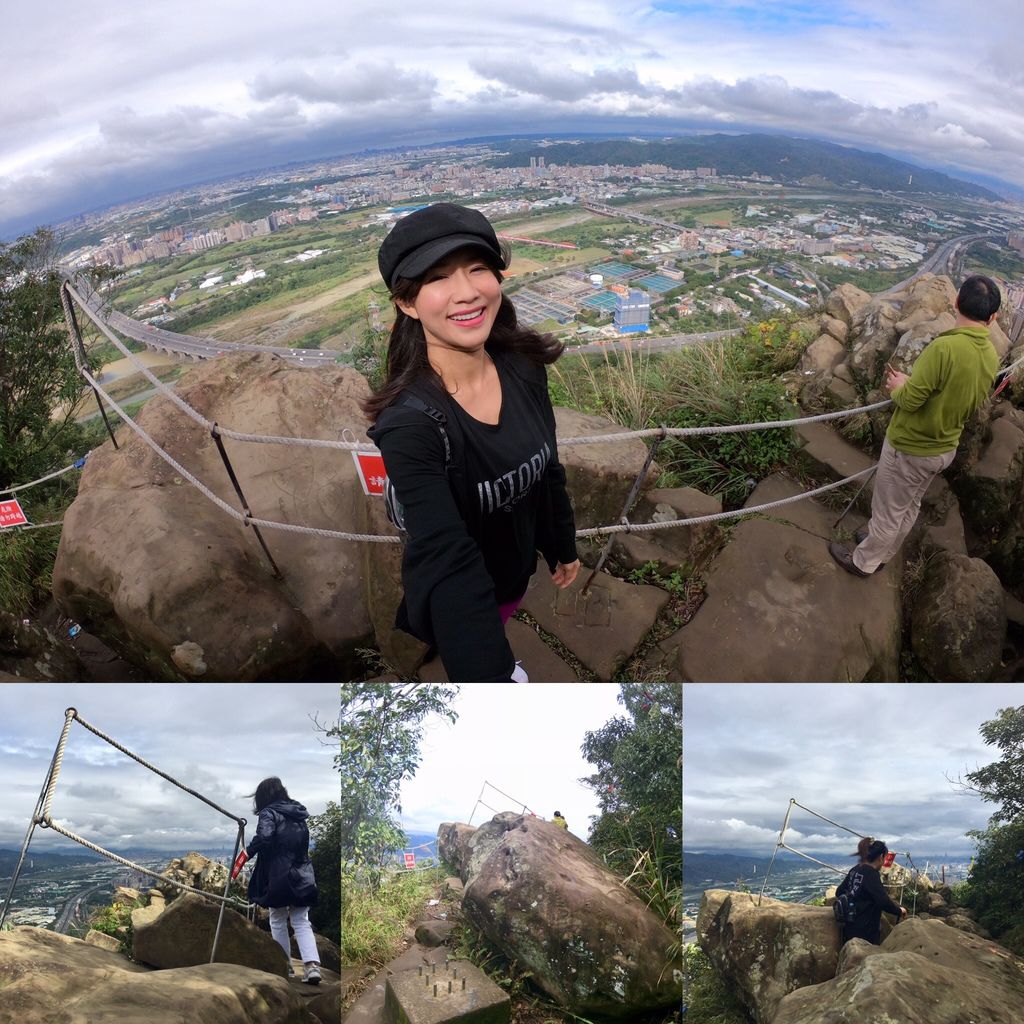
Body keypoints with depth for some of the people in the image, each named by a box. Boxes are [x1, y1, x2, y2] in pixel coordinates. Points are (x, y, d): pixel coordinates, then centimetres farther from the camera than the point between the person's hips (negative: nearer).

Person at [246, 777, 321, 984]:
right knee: (301, 922, 7)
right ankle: (312, 965, -10)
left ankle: (285, 967, 21)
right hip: (302, 876, 5)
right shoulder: (298, 814, 14)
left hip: (278, 877, -5)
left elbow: (263, 837, -25)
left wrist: (248, 851, -13)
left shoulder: (269, 813, -7)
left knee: (278, 922, 14)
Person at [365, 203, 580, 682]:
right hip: (456, 605, -5)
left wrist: (564, 547, 13)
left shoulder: (523, 366, -14)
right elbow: (448, 563, -43)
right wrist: (491, 675, -53)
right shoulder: (409, 421, -34)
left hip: (518, 569, 6)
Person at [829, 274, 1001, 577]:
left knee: (888, 510, 12)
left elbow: (909, 400, -28)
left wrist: (898, 388, -6)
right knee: (909, 507, 25)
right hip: (945, 448, 7)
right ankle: (882, 550, 46)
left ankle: (863, 561, 31)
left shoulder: (945, 347, -31)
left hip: (910, 448, -7)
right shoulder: (992, 356, -5)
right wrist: (909, 382, 2)